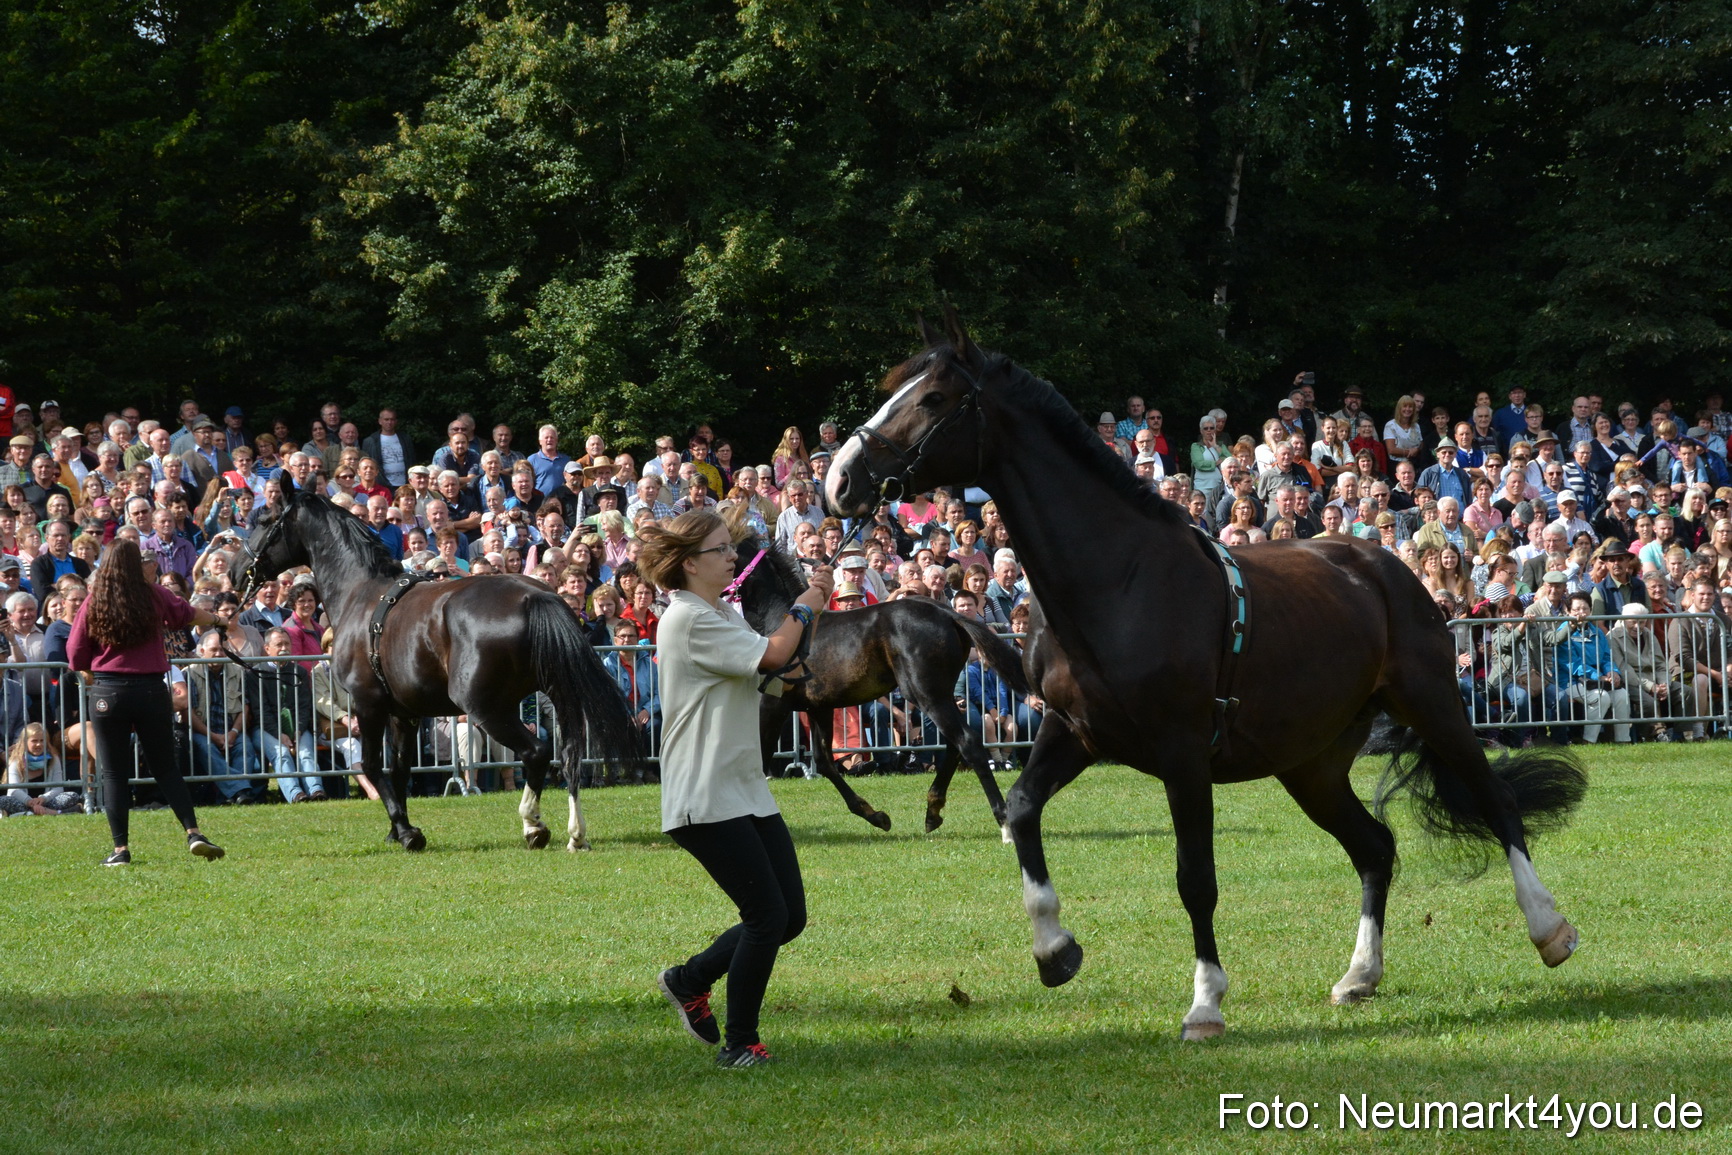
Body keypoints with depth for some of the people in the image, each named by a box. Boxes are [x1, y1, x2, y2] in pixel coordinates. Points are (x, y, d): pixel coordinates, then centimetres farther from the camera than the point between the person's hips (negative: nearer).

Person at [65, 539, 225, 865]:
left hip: (107, 692, -1)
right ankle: (194, 832, -2)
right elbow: (186, 615, 21)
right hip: (151, 690, 1)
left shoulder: (94, 602, -2)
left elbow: (76, 654, 1)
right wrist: (214, 620, 43)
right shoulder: (154, 597, 0)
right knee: (166, 768, 10)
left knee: (114, 773, 5)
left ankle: (121, 849, 2)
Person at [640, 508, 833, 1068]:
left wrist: (812, 598, 9)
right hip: (705, 800, -10)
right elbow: (771, 655, -19)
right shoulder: (689, 619, -15)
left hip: (747, 791, 10)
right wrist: (805, 606, -4)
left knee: (791, 916, 7)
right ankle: (739, 1044, 4)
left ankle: (689, 979, 25)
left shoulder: (725, 614, 16)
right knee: (768, 916, -9)